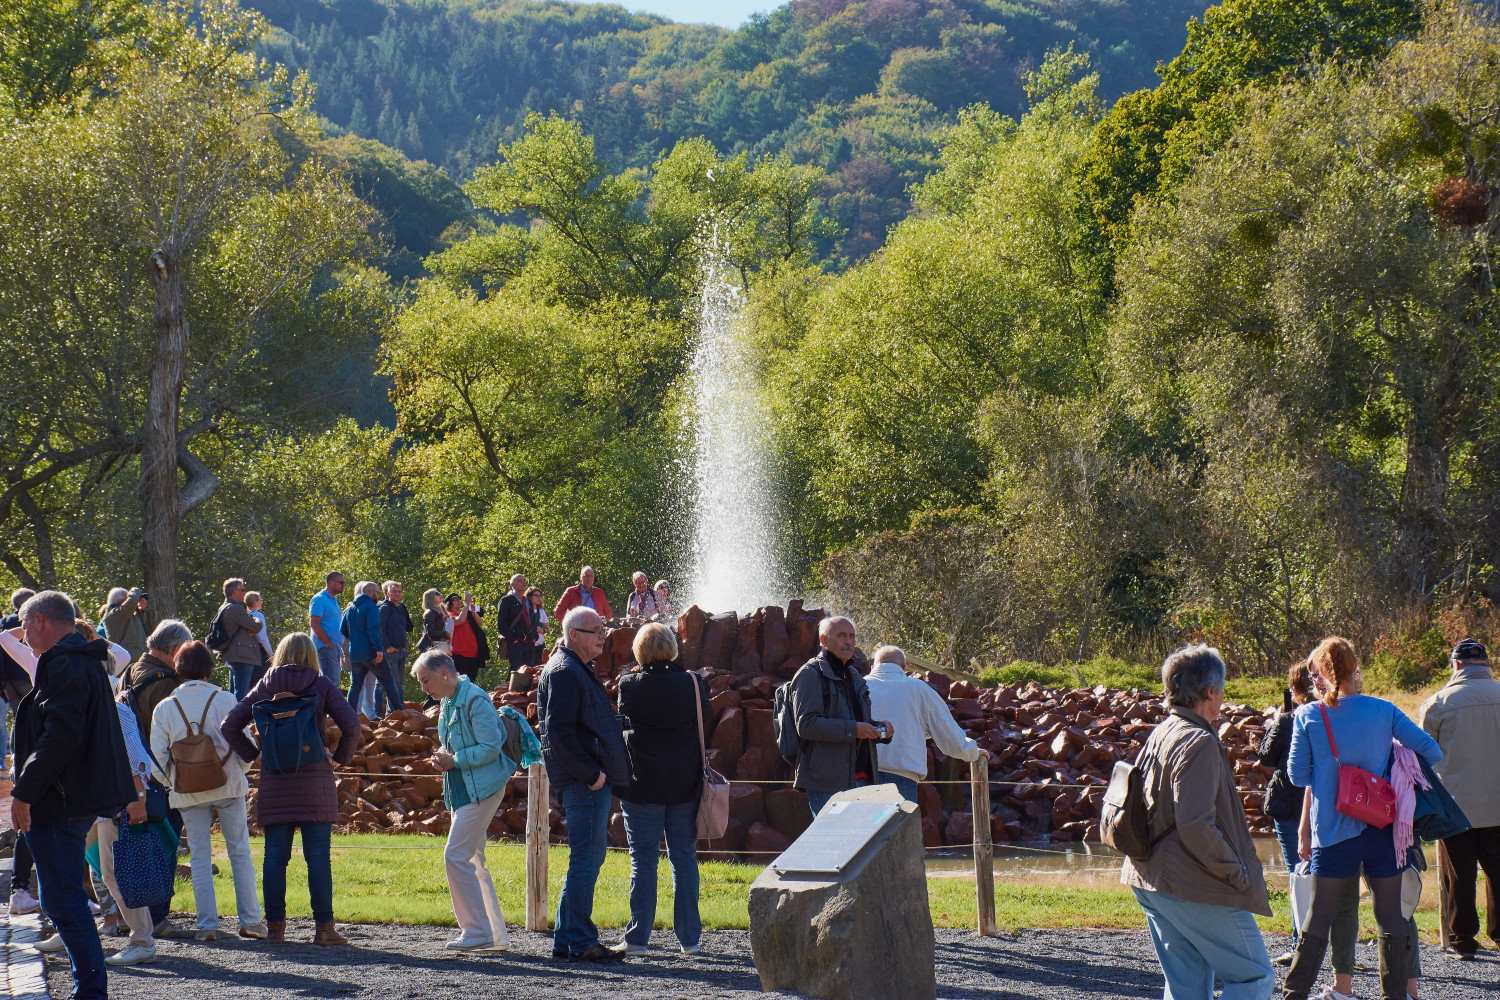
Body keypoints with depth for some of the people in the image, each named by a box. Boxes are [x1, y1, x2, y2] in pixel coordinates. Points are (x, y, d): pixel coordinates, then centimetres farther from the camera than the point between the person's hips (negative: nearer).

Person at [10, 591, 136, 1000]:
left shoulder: (64, 664, -14)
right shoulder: (87, 661, 18)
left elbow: (60, 737, -24)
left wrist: (24, 792, -20)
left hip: (60, 802, -10)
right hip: (82, 797, 10)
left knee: (64, 901, -8)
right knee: (66, 900, 16)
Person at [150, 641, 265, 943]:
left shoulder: (165, 708, -1)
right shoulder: (225, 700, -5)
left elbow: (157, 757, 1)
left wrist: (171, 783, 17)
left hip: (188, 792, 1)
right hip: (228, 786, -1)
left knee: (200, 858, 6)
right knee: (240, 853, 6)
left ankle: (207, 925, 2)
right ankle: (250, 920, 4)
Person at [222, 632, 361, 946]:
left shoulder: (265, 687, 6)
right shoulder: (321, 686, 0)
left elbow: (229, 726, 1)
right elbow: (351, 725, -9)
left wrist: (252, 754, 9)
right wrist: (340, 756, 4)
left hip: (274, 783, 2)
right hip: (315, 778, -2)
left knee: (275, 856, 5)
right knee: (318, 856, -1)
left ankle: (275, 925, 5)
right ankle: (323, 926, -3)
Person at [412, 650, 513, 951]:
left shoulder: (475, 700, -16)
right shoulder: (447, 702, 15)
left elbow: (491, 747, -20)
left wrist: (454, 760, -16)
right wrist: (442, 756, 6)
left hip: (481, 788, -10)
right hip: (461, 789, 10)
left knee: (456, 856, -13)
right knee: (472, 860, 11)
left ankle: (477, 931, -9)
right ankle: (496, 934, 15)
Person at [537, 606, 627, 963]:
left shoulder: (580, 670, 21)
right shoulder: (564, 672, -13)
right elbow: (559, 732, -22)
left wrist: (598, 771, 17)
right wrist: (590, 773, -20)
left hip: (593, 780, 11)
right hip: (584, 784, -11)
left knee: (588, 858, 14)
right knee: (586, 858, -9)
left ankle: (566, 939, 19)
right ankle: (580, 942, -6)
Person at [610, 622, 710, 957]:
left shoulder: (630, 686, -10)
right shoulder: (692, 684, -4)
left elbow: (621, 724, 5)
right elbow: (707, 728, 7)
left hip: (642, 784, -2)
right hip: (685, 784, 2)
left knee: (643, 859, 2)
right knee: (684, 857, 9)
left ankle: (637, 937, 0)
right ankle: (689, 938, 11)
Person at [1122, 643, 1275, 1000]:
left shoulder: (1160, 735, 12)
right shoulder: (1198, 743, -17)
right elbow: (1196, 826, -25)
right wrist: (1238, 874, -15)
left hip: (1151, 882, 10)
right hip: (1196, 890, -10)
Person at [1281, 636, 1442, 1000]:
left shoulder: (1308, 716, -5)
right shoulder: (1383, 711, -3)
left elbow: (1298, 775, -1)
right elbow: (1431, 751, 3)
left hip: (1333, 831, 0)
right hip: (1383, 829, 0)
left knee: (1319, 916, 6)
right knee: (1391, 916, 9)